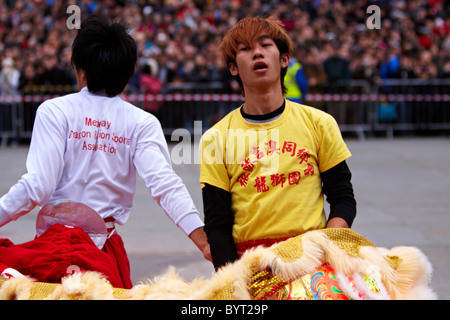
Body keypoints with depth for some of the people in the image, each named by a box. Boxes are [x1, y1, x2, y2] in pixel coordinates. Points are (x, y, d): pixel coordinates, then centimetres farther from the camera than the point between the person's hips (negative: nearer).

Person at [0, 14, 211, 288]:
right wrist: (203, 239, -20)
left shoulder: (55, 111, -4)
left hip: (54, 240, -1)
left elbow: (38, 186, -13)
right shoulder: (142, 123, -1)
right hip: (107, 245, 1)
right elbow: (165, 184, -15)